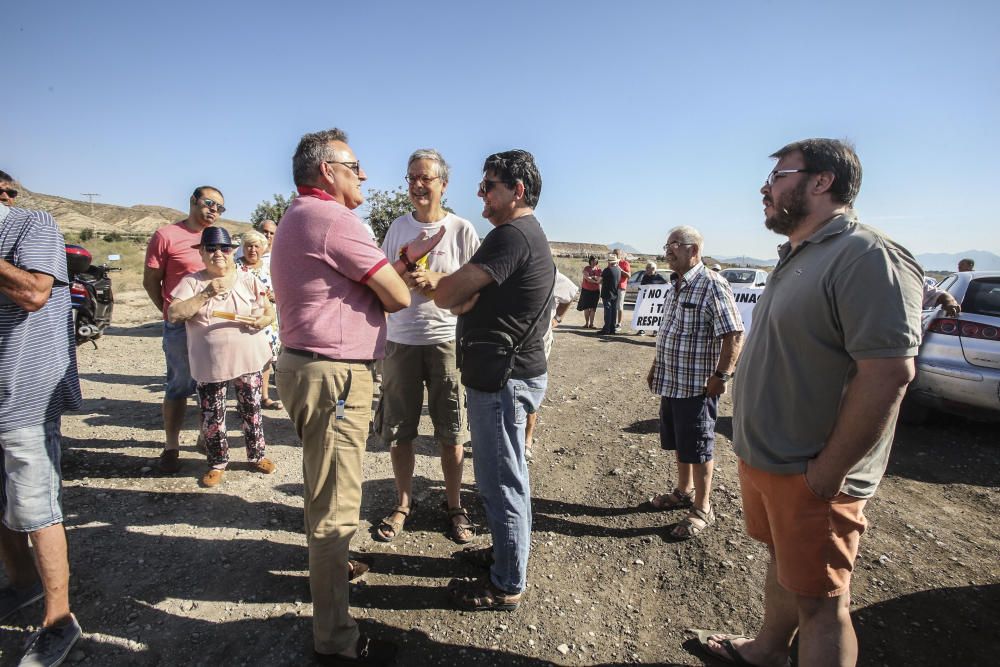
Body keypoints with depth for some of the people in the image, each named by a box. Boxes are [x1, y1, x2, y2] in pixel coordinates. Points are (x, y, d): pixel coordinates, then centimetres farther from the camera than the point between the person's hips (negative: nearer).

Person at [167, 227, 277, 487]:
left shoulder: (248, 280, 2)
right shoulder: (192, 282, -1)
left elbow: (270, 312, 6)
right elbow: (173, 315, -12)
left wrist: (260, 321, -17)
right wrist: (206, 294, -20)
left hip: (248, 360, 1)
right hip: (209, 365, 0)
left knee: (251, 411, 12)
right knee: (212, 417, 9)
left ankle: (256, 455, 31)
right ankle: (217, 463, 28)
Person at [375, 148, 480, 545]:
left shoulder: (462, 230, 0)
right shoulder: (397, 227, 11)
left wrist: (437, 280, -18)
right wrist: (400, 276, -7)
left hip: (446, 339, -3)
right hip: (400, 339, 3)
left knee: (450, 431, 5)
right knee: (397, 428, 10)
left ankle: (454, 506, 24)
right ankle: (403, 503, 29)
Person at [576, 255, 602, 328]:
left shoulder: (598, 269, 5)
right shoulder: (586, 268, -1)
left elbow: (599, 279, -3)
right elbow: (587, 278, -14)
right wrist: (595, 281, -13)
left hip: (595, 291, 1)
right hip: (586, 290, -1)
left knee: (593, 308, 1)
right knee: (586, 308, 1)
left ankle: (591, 324, 6)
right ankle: (586, 323, 10)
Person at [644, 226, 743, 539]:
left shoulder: (713, 285, -17)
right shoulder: (675, 285, 11)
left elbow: (734, 335, -20)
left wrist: (721, 375, -21)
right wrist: (656, 366, 19)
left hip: (697, 384, -8)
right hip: (670, 381, 8)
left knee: (698, 448, 4)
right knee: (678, 443, 20)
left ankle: (702, 509, 20)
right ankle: (684, 491, 39)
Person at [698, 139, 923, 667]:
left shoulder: (866, 257, -20)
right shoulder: (797, 257, 12)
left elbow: (889, 372, -26)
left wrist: (827, 470, -22)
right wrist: (756, 447, 16)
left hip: (810, 477, -9)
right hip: (762, 459, 9)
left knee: (819, 602, 8)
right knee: (781, 562, 26)